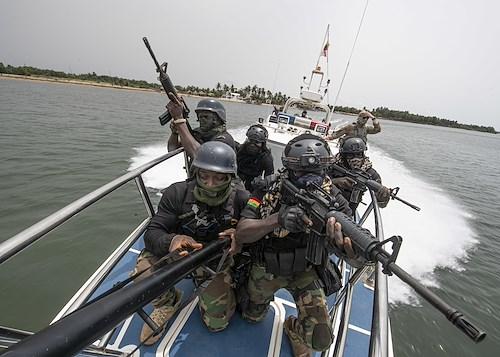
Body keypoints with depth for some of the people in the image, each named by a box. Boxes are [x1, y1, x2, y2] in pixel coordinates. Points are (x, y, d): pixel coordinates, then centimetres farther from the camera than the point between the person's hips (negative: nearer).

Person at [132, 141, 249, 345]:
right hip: (181, 253, 1)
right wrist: (171, 242, -46)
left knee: (217, 322, -3)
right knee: (144, 269, -27)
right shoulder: (178, 193, -20)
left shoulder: (240, 199, -21)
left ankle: (205, 284, 29)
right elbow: (152, 233, -21)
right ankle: (167, 302, 10)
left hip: (217, 261, 0)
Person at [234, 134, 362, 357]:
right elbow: (241, 233, -30)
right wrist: (277, 219, -48)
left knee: (320, 339, -5)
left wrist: (345, 245, -50)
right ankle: (261, 296, 56)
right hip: (266, 269, 0)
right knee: (252, 316, 22)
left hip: (306, 271, 0)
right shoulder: (269, 190, -24)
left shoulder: (330, 196, -21)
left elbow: (354, 252, -24)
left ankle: (295, 331, 30)